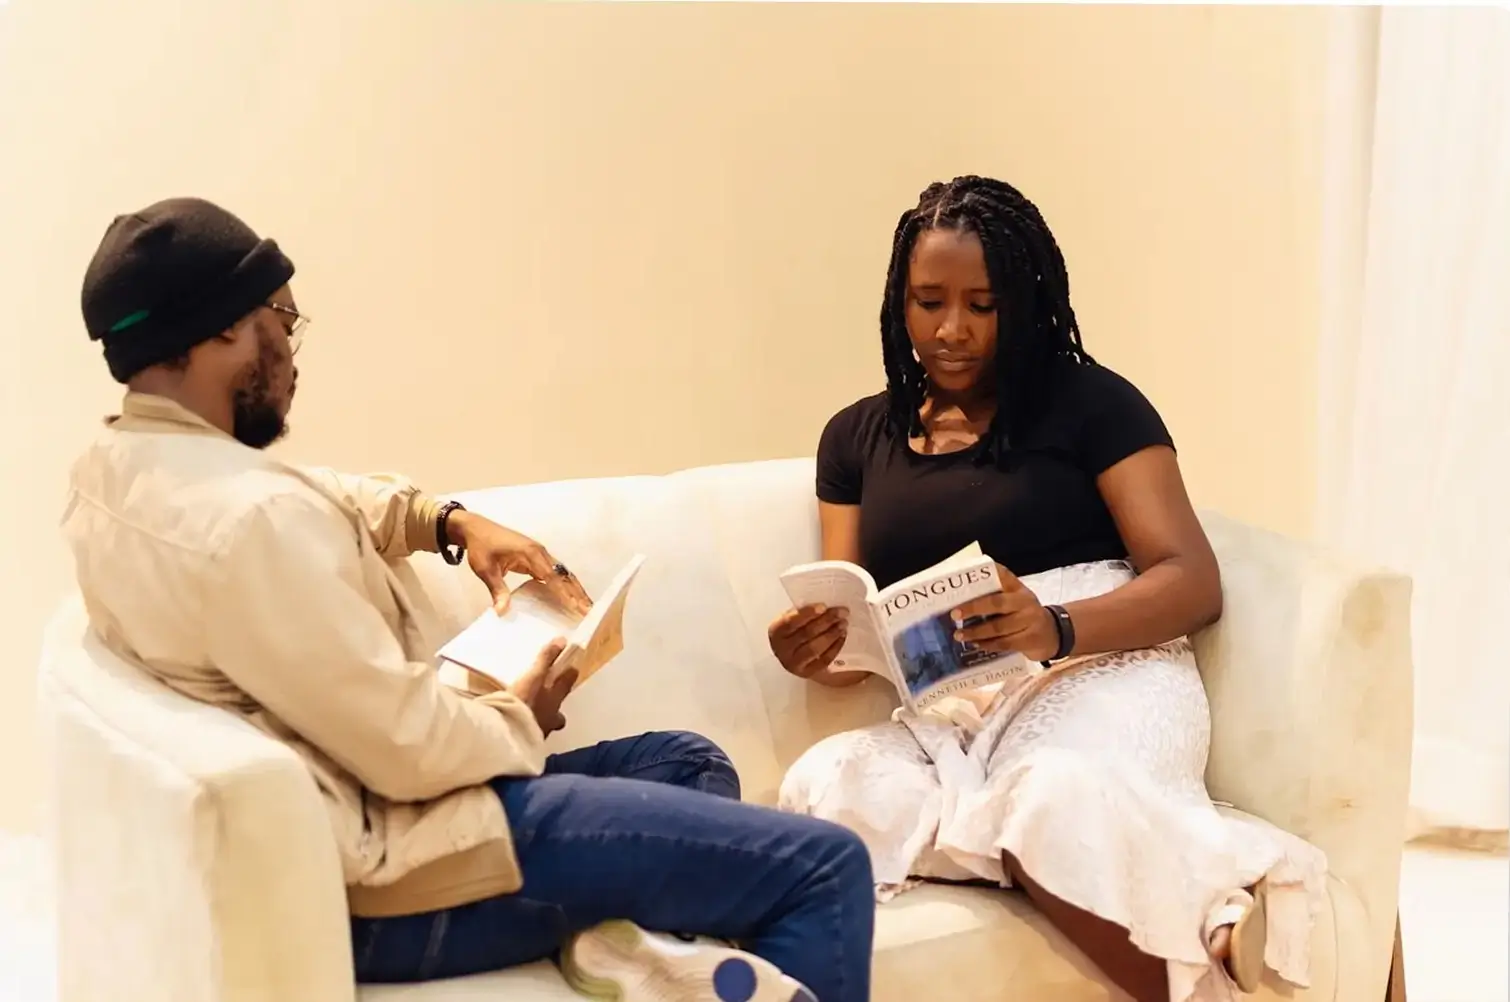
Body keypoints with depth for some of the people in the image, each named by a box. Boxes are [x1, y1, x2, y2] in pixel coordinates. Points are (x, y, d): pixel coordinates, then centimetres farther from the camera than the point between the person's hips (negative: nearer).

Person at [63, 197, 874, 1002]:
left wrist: (450, 521, 10)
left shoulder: (118, 466, 3)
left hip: (322, 830, 11)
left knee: (691, 763, 24)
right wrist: (521, 718, -5)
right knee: (824, 868, -9)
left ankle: (618, 930, 2)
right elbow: (411, 746, -25)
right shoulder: (245, 518, -28)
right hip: (387, 873, -10)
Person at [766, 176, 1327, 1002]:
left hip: (1102, 672, -4)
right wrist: (816, 652, -10)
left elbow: (1194, 582, -3)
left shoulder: (1091, 402, 6)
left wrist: (1054, 629, -23)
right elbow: (856, 634, 17)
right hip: (947, 710, 5)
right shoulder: (856, 436, 19)